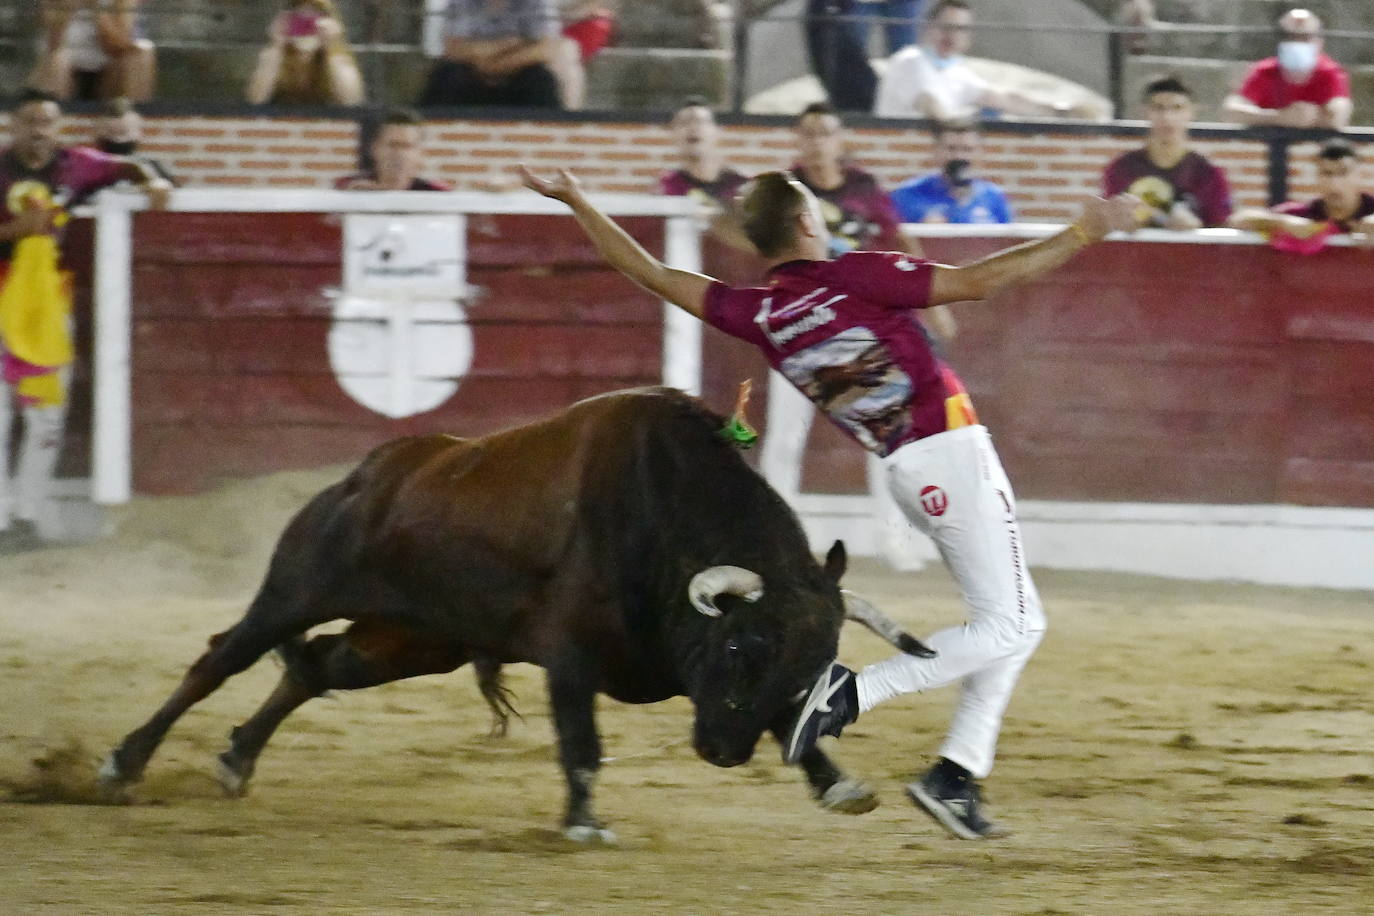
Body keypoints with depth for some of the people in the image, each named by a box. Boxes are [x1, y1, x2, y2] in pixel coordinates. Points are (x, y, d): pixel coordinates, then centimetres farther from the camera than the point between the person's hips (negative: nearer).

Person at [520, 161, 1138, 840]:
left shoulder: (757, 314, 2)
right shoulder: (857, 276, -12)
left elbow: (650, 273, 5)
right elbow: (979, 281, -16)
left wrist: (575, 200, 15)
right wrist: (1081, 236, -12)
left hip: (903, 474, 7)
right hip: (953, 453, -7)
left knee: (1012, 622, 18)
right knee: (1009, 625, -4)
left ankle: (957, 776, 12)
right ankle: (853, 692, -16)